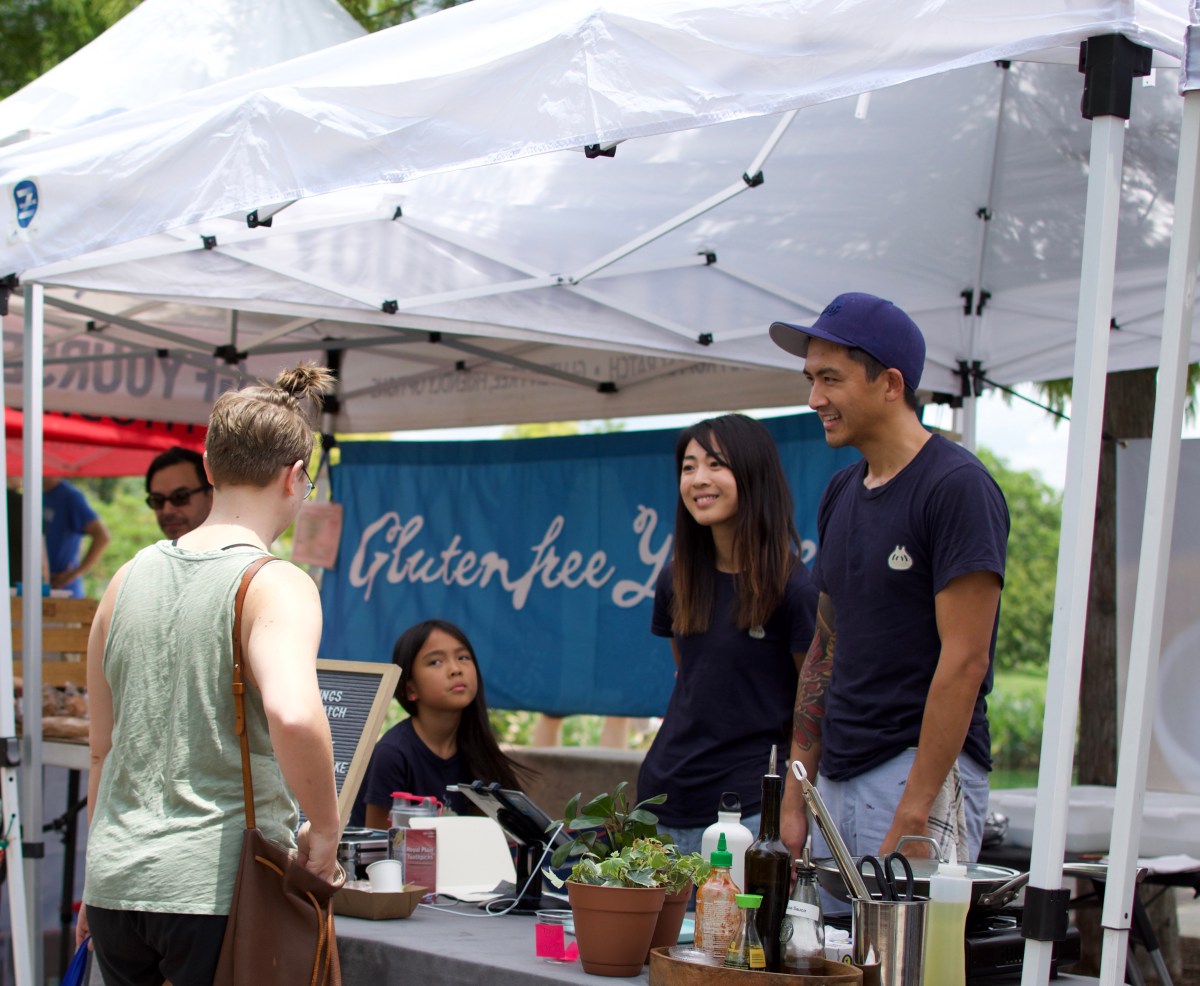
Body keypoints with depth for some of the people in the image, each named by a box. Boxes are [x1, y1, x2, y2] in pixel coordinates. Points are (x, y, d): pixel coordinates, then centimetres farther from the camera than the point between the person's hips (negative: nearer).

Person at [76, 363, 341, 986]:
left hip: (115, 886, 6)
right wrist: (325, 829, -14)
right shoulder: (276, 585, -10)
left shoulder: (129, 578, 9)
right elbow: (293, 716, -30)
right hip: (219, 888, -6)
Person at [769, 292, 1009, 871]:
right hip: (837, 778, 8)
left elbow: (964, 661, -16)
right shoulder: (842, 494, 14)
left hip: (925, 774, -7)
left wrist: (912, 817, -19)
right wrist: (794, 799, 12)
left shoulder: (956, 487, -10)